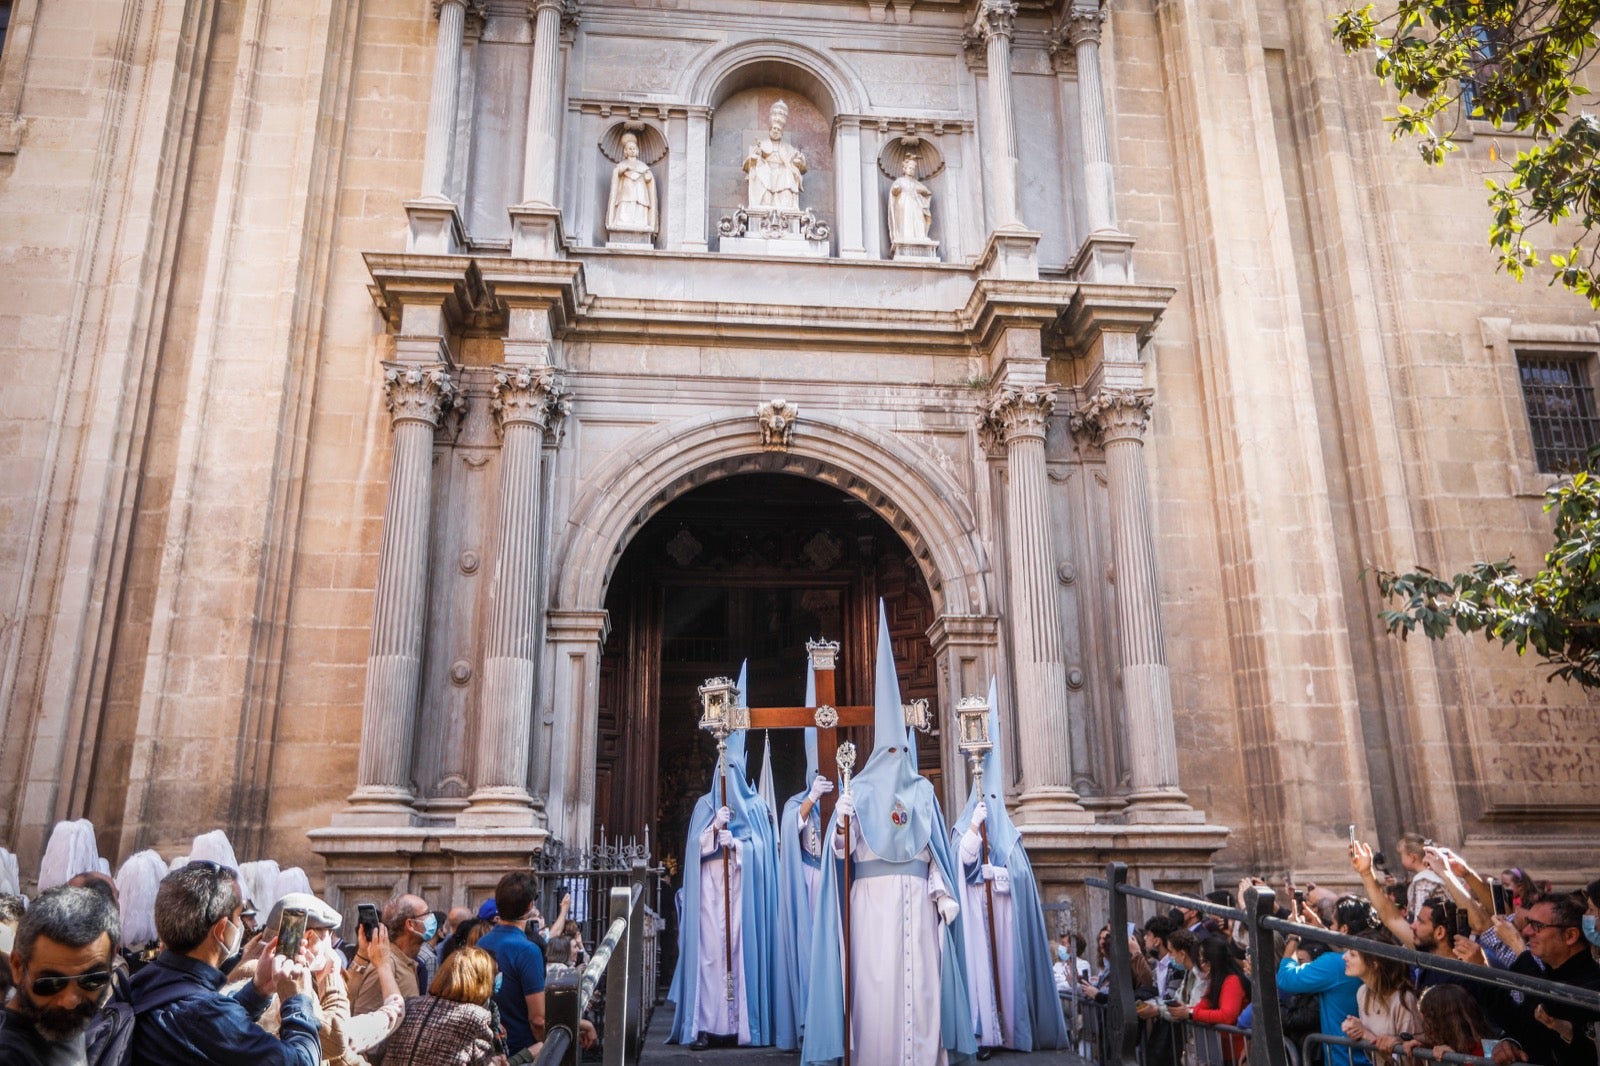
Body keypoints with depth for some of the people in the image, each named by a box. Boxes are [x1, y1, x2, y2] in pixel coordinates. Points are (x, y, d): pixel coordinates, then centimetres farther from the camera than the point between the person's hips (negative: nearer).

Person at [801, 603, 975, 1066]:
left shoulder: (922, 790, 13)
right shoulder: (859, 790, 6)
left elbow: (937, 849, 9)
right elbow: (842, 850, -4)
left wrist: (944, 894, -1)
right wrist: (841, 824, -24)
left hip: (916, 898, 2)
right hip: (872, 897, -2)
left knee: (920, 980, 0)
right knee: (875, 980, -4)